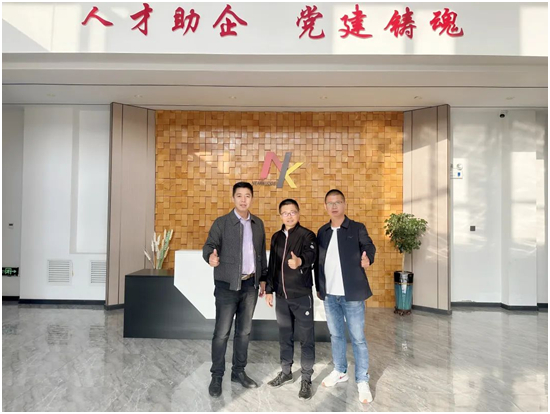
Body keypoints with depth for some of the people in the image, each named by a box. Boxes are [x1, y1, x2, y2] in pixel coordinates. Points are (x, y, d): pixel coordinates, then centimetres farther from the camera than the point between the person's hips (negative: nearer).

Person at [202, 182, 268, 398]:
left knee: (244, 331, 13)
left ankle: (239, 371, 29)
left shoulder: (258, 224, 8)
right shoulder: (221, 223, -5)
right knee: (222, 332, 1)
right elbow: (209, 245, -13)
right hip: (227, 285, -4)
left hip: (250, 285, 4)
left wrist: (263, 279, 14)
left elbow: (262, 253, 13)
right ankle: (216, 376, 18)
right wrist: (211, 256, -36)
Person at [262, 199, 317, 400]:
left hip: (302, 295, -5)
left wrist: (300, 261, -50)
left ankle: (306, 379, 19)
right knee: (285, 336, 17)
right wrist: (269, 289, 11)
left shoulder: (307, 235, -9)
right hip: (281, 295, 5)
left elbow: (311, 256, -28)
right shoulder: (276, 237, 9)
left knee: (306, 338, 5)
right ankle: (286, 372, 34)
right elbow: (272, 265, 13)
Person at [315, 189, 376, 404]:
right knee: (335, 334, 17)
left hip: (351, 293, -4)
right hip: (329, 294, 4)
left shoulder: (357, 228, -2)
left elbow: (368, 246, -11)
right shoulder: (322, 232, 9)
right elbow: (318, 261, 12)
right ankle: (340, 371, 35)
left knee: (357, 337, 4)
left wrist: (367, 258, -34)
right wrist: (318, 287, 12)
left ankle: (362, 381, 19)